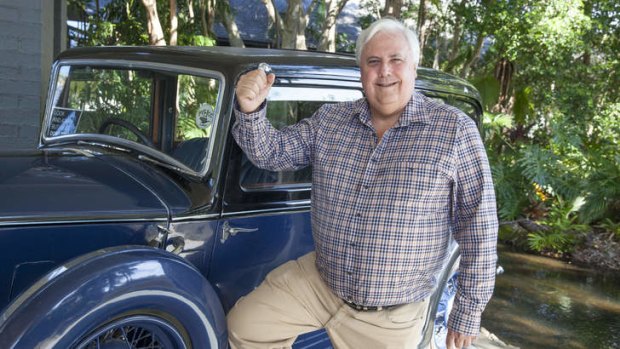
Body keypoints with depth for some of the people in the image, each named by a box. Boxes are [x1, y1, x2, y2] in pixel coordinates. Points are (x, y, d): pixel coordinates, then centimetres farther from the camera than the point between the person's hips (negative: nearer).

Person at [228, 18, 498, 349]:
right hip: (318, 281, 3)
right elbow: (271, 152, 2)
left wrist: (469, 311, -9)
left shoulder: (455, 129, -13)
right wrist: (251, 111, -20)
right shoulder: (328, 120, 0)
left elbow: (478, 225, -11)